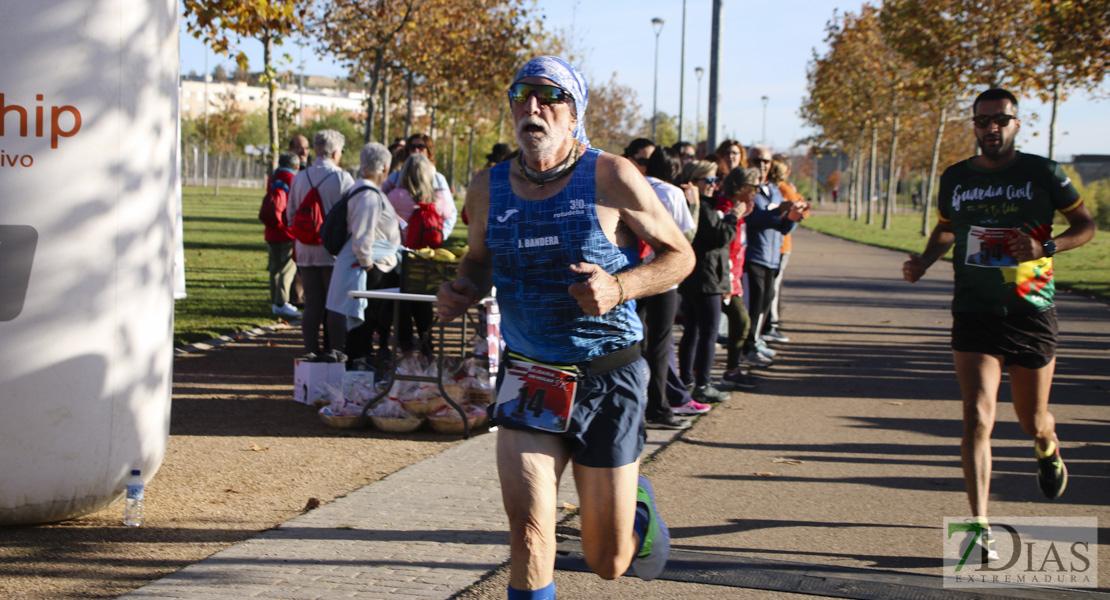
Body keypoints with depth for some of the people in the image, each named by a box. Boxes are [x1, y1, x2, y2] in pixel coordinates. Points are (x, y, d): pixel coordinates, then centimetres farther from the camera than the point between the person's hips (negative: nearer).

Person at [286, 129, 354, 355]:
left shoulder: (299, 178, 4)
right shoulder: (342, 178, -10)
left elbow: (290, 216, 10)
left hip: (306, 251, 4)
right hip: (334, 252, -4)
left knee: (312, 305, 8)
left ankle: (311, 351, 7)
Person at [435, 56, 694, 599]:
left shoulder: (611, 178, -10)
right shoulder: (488, 189, 1)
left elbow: (680, 254, -2)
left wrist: (618, 287, -21)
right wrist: (460, 291, -4)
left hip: (608, 379, -2)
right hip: (527, 377, 2)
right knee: (528, 533, -18)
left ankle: (639, 502, 44)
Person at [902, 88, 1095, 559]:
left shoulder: (1041, 173, -3)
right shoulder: (955, 179, 5)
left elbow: (1086, 225, 3)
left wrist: (1046, 247, -15)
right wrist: (924, 261, 5)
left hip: (1032, 313, -1)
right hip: (974, 313, 1)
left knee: (1032, 421, 12)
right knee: (977, 416, -13)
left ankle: (1048, 447, 51)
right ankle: (979, 526, -13)